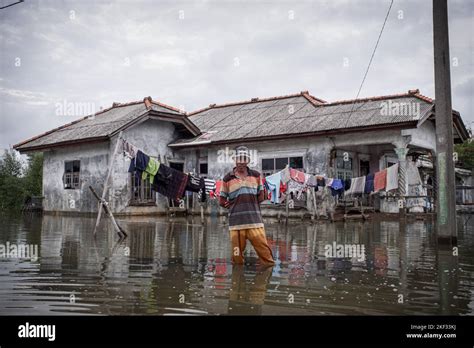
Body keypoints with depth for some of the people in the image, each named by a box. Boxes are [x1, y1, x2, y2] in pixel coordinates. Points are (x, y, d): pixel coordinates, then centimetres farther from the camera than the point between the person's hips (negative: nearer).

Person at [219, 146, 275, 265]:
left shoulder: (256, 175, 11)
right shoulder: (227, 178, 5)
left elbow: (261, 197, 13)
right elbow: (222, 201, 8)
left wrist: (248, 203, 4)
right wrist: (236, 207, 3)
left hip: (255, 220, 1)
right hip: (236, 222, -1)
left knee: (264, 250, -4)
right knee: (237, 255, 4)